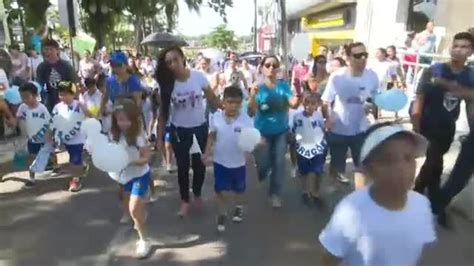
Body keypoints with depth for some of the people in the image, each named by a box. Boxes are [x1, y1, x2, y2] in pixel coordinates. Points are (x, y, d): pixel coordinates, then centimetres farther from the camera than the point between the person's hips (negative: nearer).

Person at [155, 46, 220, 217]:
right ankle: (185, 201, 30)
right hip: (179, 131, 0)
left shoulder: (199, 77, -12)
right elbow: (163, 112, -4)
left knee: (199, 164, 13)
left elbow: (212, 100, -4)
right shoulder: (167, 83, -10)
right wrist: (159, 136, -5)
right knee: (183, 166, 9)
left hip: (200, 128, 0)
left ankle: (197, 194, 41)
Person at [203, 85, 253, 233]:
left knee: (238, 188, 21)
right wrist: (207, 152, -2)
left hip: (238, 162, 0)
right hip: (220, 161, 1)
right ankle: (222, 214, 31)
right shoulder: (216, 117, -10)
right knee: (220, 190, 8)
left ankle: (238, 207, 50)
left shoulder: (246, 120, -17)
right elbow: (212, 136, 3)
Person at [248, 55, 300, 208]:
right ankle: (261, 176, 45)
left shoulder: (284, 85, -7)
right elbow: (251, 113, -18)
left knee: (279, 163, 4)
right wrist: (252, 96, -35)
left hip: (281, 131, 1)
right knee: (263, 164, 7)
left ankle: (275, 193, 23)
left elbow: (294, 104, -17)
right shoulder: (258, 87, -11)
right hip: (262, 132, -1)